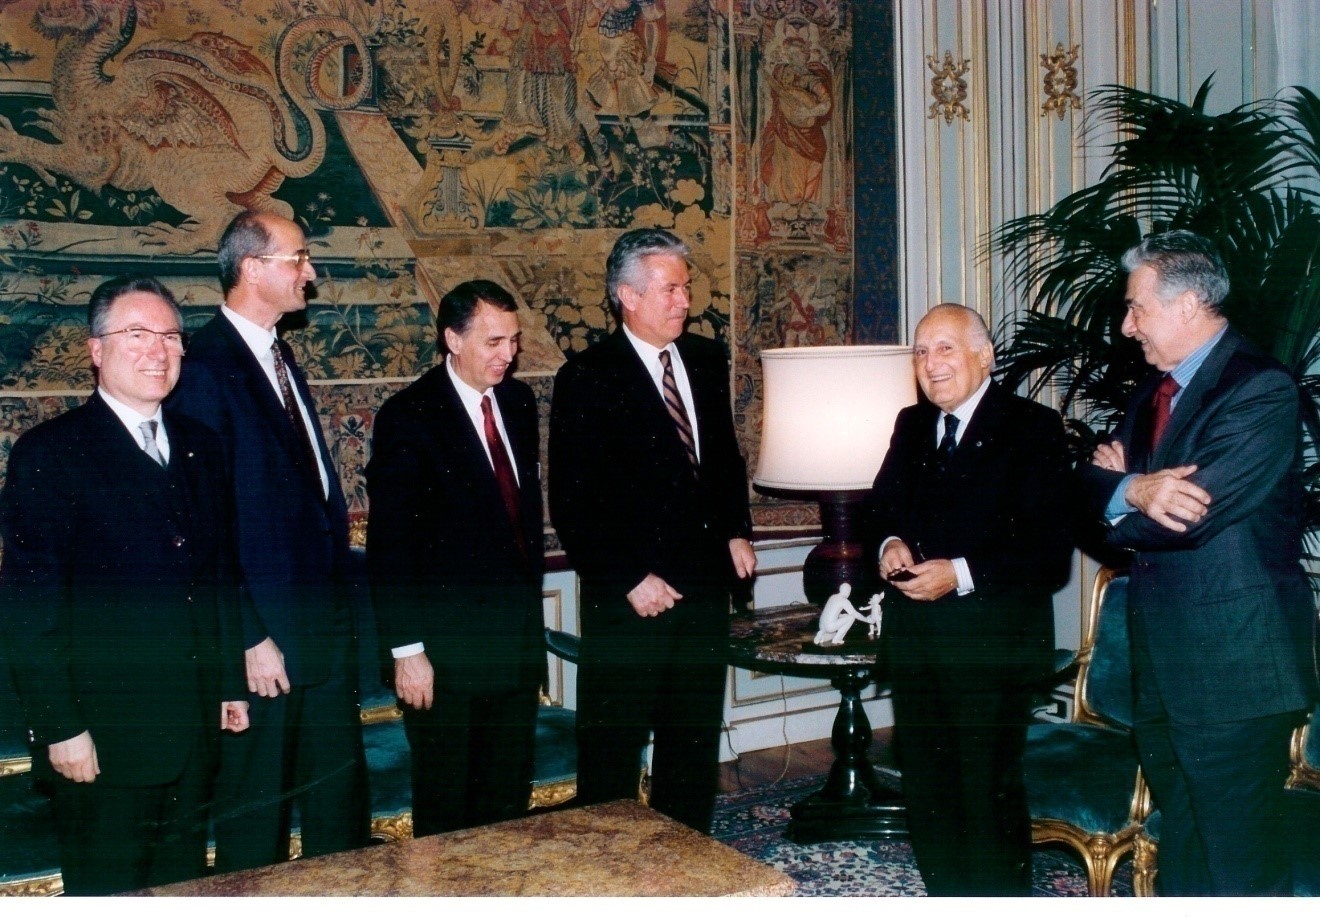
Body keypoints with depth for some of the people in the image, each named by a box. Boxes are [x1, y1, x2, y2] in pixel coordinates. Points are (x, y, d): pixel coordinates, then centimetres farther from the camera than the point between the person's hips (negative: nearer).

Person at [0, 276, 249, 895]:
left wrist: (232, 684, 11)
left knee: (185, 888, 17)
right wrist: (60, 727, -14)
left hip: (195, 728, 5)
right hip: (101, 736, -5)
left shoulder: (200, 448, 9)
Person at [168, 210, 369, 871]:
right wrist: (249, 638, -17)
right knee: (257, 805, 9)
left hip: (326, 618, 8)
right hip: (266, 630, -8)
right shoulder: (205, 366, -15)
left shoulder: (278, 355, 12)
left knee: (340, 795, 18)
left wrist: (342, 590, 7)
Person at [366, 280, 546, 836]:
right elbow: (390, 546, -13)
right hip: (446, 647, -6)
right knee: (444, 809, 9)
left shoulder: (518, 401, 7)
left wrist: (532, 585, 13)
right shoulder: (408, 417, -12)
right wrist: (407, 650, -15)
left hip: (518, 637, 6)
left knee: (509, 797, 16)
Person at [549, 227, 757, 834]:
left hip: (705, 583, 6)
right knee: (612, 749, 5)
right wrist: (630, 579, -15)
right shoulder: (587, 378, -9)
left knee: (694, 741, 17)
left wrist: (736, 530, 7)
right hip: (630, 598, -6)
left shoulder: (707, 360, 9)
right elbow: (572, 505, -12)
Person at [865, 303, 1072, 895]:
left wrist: (961, 574, -22)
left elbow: (1050, 550, -14)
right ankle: (944, 893, 33)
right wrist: (889, 543, -3)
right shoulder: (911, 425, 12)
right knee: (924, 786, 16)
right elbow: (881, 505, 20)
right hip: (913, 636, 6)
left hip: (992, 640, -6)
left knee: (989, 792, 2)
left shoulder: (1032, 428, -8)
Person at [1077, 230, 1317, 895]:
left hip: (1232, 666, -8)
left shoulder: (1262, 391, -15)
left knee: (1237, 864, 1)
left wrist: (1117, 490, -7)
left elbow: (1190, 517, -25)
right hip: (1164, 665, 8)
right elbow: (1096, 483, 4)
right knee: (1181, 845, 20)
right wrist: (1132, 489, -19)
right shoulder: (1156, 391, 13)